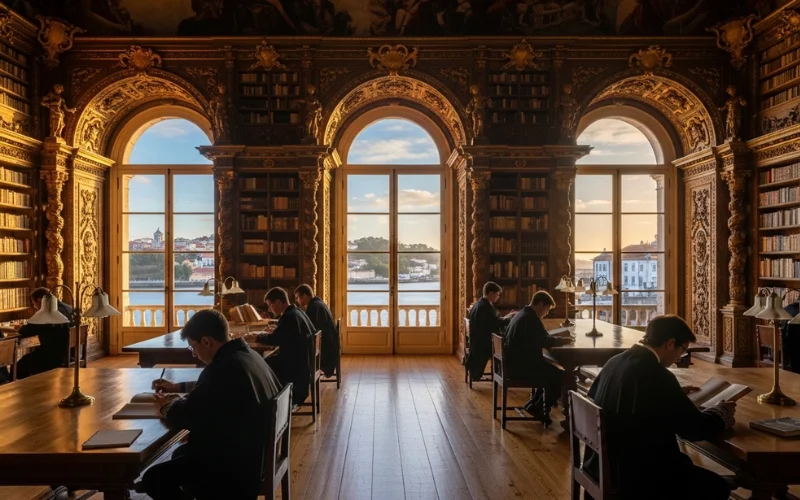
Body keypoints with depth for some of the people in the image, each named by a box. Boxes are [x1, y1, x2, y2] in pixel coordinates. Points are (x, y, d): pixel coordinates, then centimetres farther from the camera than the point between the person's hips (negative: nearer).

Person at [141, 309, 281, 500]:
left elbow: (185, 418, -18)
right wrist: (178, 387, 22)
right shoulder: (247, 355, 3)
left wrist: (167, 405, 3)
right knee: (181, 453, 26)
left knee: (154, 477, -1)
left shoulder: (224, 368, -28)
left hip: (237, 465, -10)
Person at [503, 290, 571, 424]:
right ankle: (538, 408, 8)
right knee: (561, 376, -4)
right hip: (521, 366, -10)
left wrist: (557, 339, 11)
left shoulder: (521, 314, 14)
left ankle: (534, 404, 27)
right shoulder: (531, 318, -18)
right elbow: (545, 341, -16)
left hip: (514, 363, 10)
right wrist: (562, 340, 2)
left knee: (550, 370, 26)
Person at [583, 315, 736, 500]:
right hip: (633, 475, -8)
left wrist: (675, 394, 20)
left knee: (684, 465, 27)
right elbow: (695, 428, -15)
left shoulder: (616, 361, 1)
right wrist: (721, 413, 5)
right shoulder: (657, 376, -23)